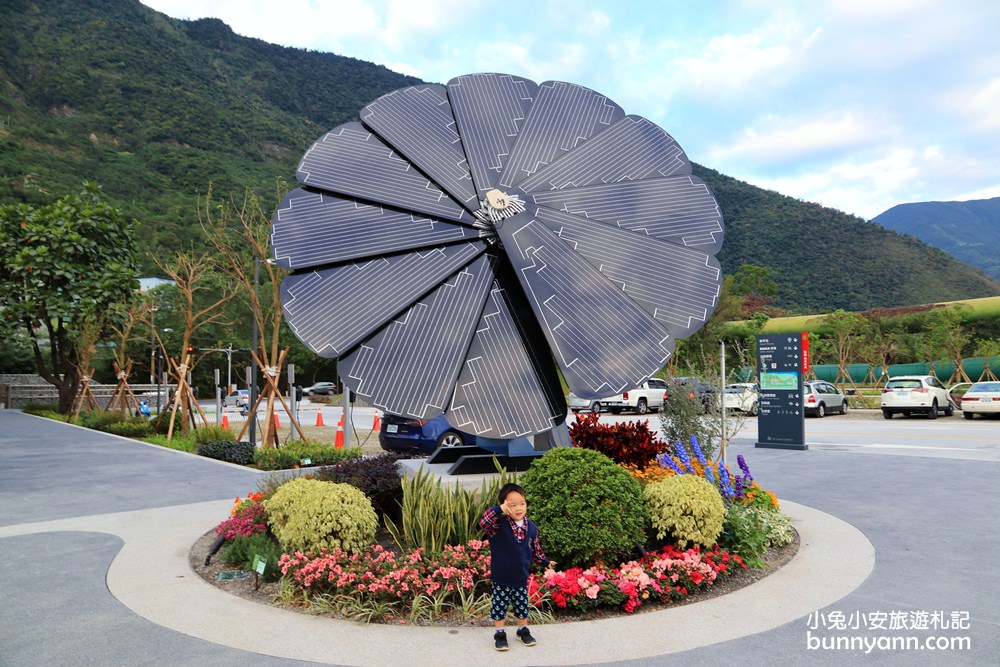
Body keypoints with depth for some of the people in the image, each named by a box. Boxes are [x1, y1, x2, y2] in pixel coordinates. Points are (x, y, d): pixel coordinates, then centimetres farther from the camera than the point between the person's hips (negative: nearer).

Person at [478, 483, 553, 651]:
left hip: (521, 578, 3)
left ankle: (523, 631, 38)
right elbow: (484, 523, -39)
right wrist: (498, 509, -43)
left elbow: (536, 549, 11)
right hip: (501, 579, -3)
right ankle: (499, 634, 28)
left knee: (522, 607, 17)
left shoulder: (531, 527, -4)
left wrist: (546, 562, 13)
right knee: (499, 607, 8)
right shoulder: (498, 525, -18)